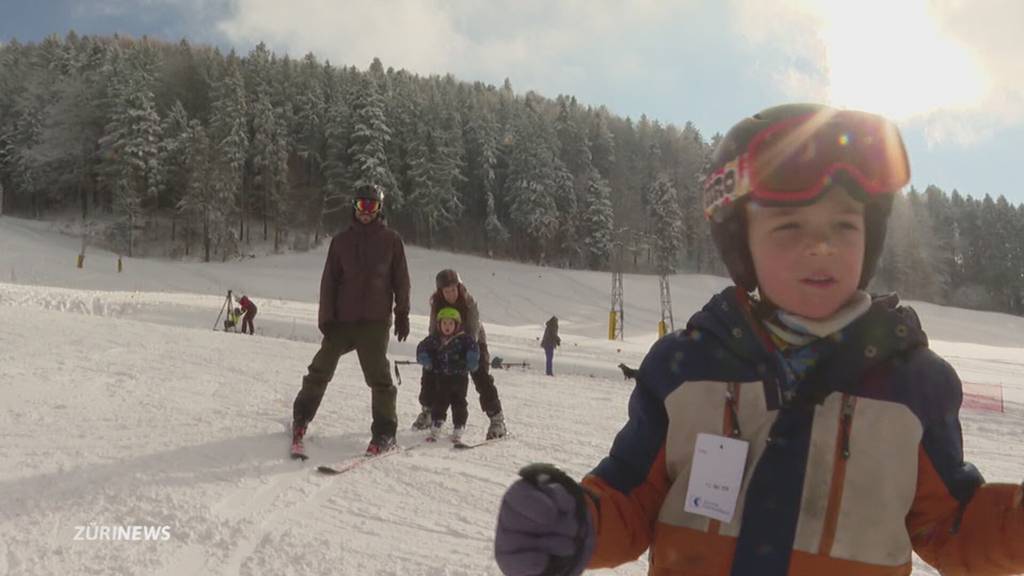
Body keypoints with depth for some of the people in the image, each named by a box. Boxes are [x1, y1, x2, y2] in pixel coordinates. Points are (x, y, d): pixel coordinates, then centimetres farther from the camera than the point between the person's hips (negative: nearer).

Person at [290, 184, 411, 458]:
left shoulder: (391, 240, 4)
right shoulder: (341, 240, 8)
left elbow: (401, 281, 5)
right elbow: (329, 281, 7)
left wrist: (402, 315, 1)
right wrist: (326, 317, -1)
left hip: (375, 321, -2)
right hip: (342, 319, 2)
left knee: (378, 376, -4)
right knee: (321, 370, 8)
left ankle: (385, 433, 6)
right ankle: (300, 419, 27)